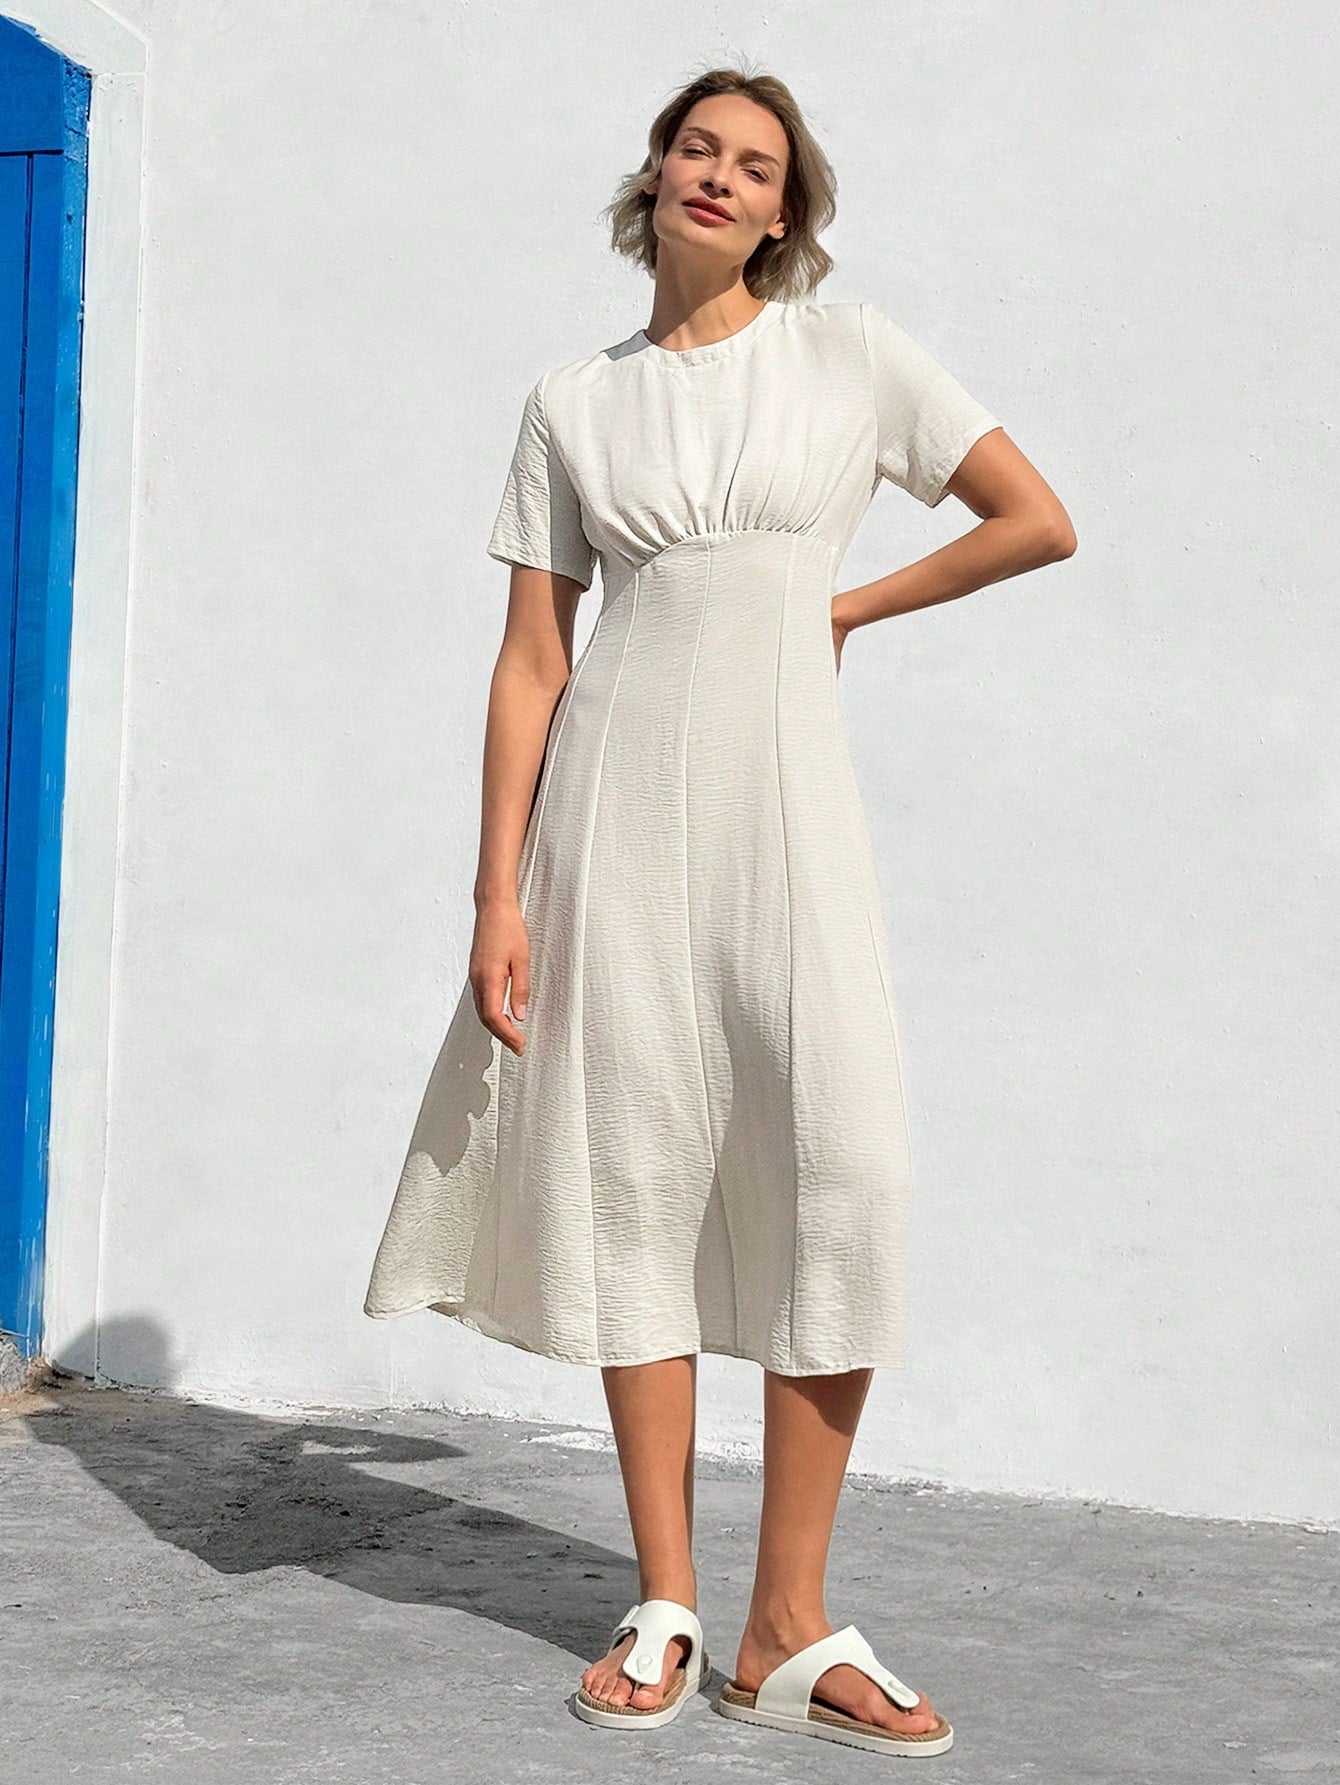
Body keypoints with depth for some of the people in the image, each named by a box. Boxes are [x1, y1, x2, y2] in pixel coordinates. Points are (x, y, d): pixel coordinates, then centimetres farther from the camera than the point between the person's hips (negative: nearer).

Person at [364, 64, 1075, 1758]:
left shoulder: (850, 353, 6)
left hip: (787, 800, -1)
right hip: (617, 801, 1)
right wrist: (498, 893, -1)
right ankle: (664, 1606, 10)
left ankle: (791, 1630, -2)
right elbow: (531, 661, 5)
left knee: (842, 1177, -11)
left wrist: (845, 605, 9)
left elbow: (1036, 521, 7)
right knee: (637, 1175, 1)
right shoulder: (573, 404, 9)